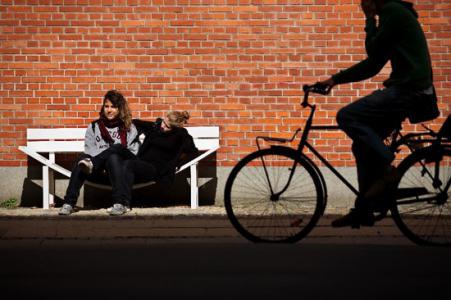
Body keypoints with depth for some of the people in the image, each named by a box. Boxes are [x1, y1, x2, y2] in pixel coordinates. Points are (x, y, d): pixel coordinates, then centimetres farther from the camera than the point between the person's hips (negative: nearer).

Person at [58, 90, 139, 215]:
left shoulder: (129, 128, 16)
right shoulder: (94, 127, 19)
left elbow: (133, 154, 6)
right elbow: (89, 151, 8)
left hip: (120, 169, -1)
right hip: (97, 172, 1)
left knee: (118, 147, -31)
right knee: (83, 158, -33)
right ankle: (69, 204, -42)